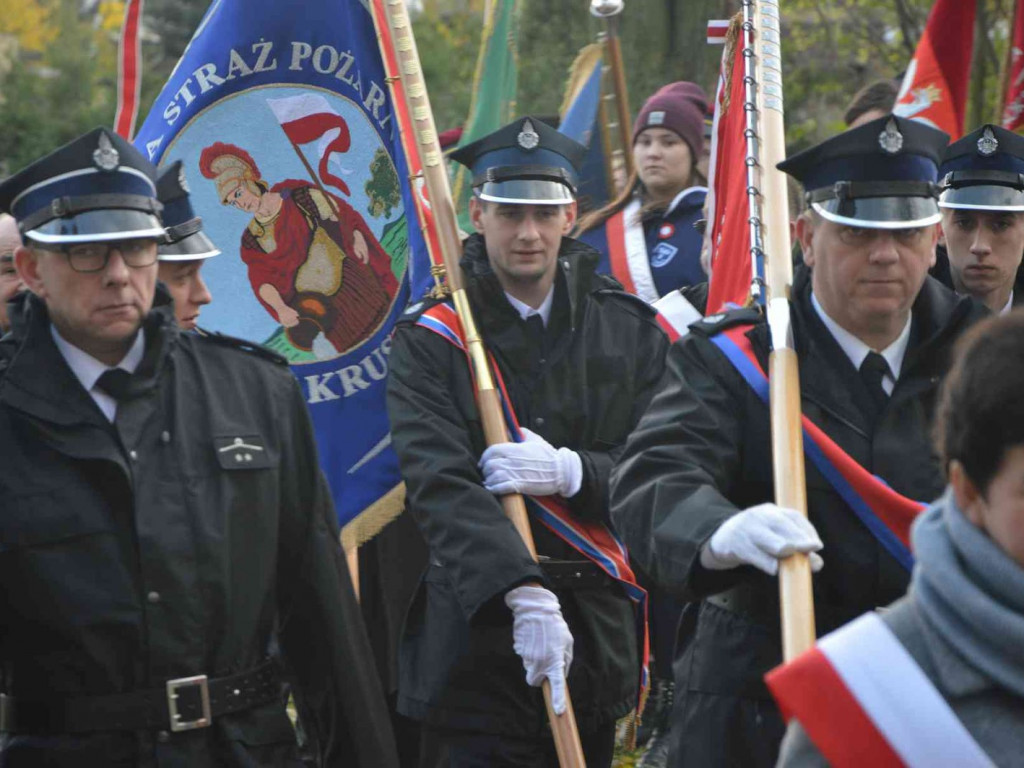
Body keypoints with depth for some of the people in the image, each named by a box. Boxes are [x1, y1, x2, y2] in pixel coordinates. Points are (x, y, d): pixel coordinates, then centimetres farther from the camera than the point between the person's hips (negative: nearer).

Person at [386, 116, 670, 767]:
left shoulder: (629, 329, 7)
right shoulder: (430, 339, -4)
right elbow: (441, 485, -17)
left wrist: (570, 472, -19)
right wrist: (523, 594, -30)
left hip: (598, 634, 4)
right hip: (482, 632, -4)